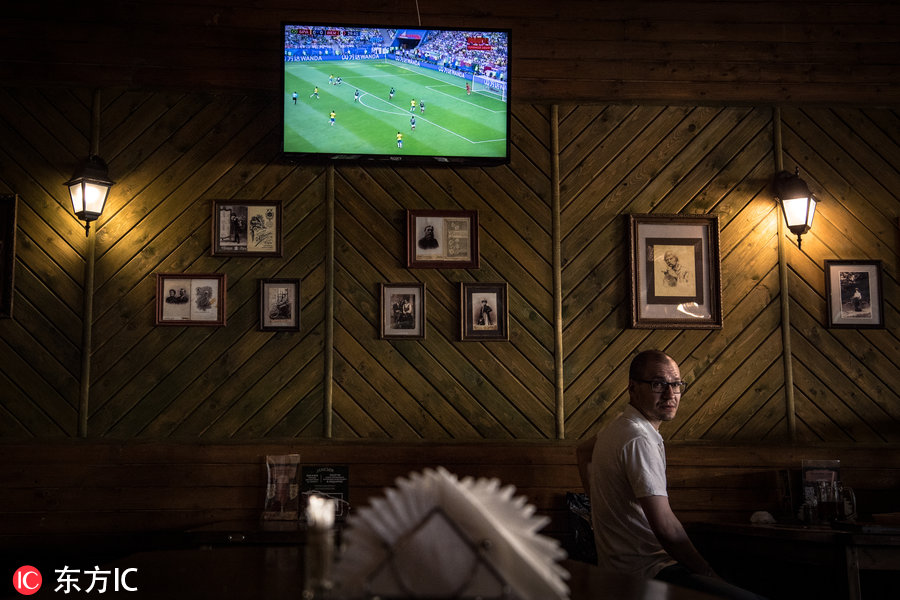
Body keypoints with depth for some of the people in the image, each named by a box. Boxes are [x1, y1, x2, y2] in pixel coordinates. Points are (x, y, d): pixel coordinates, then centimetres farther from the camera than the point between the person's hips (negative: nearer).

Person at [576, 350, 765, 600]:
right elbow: (666, 527, -23)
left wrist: (601, 500, 29)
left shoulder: (620, 425, 13)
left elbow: (583, 451, 35)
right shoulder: (640, 440, -19)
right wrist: (710, 576, -14)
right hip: (646, 570, -11)